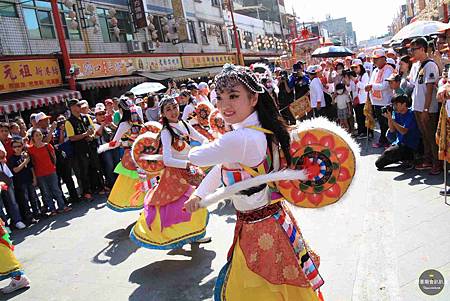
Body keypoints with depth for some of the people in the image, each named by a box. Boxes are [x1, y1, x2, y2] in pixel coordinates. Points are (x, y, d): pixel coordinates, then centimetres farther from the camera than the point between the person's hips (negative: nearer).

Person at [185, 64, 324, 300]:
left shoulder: (239, 140, -31)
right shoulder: (262, 130, 1)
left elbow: (195, 157, -19)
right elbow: (224, 167, 11)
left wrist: (206, 148, 3)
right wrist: (199, 194, 7)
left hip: (259, 231, -9)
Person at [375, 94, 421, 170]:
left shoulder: (411, 114, -14)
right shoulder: (396, 113, 6)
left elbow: (403, 131, -23)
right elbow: (392, 130, 1)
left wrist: (391, 119, -24)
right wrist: (389, 118, -12)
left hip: (409, 146, -7)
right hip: (398, 143, 7)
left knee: (388, 153, -30)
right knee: (378, 163, 1)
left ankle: (409, 159, -5)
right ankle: (403, 158, 16)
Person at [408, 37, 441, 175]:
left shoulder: (430, 65, -14)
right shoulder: (415, 65, 10)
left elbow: (429, 89, -17)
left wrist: (426, 109, -20)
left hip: (428, 109, -8)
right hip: (418, 107, 8)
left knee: (432, 137, 0)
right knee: (425, 136, 17)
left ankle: (438, 164, 10)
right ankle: (428, 161, 28)